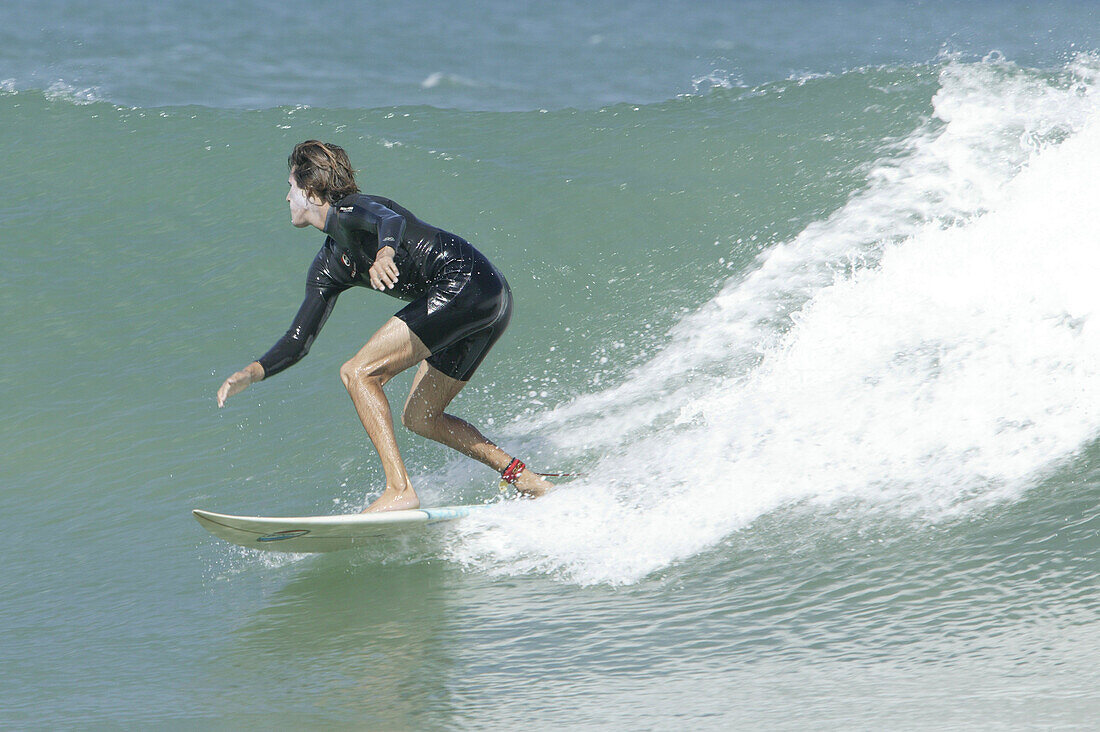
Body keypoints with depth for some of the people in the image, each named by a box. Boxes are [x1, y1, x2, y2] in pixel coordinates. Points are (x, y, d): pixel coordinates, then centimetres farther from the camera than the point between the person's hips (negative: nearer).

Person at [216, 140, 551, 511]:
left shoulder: (345, 211, -5)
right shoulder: (327, 267, 22)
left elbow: (391, 219, -29)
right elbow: (299, 341, 21)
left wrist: (385, 252, -51)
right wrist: (252, 373, 6)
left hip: (466, 280, -10)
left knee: (358, 372, -13)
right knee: (419, 417, 18)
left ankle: (400, 489, -21)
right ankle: (522, 477, 15)